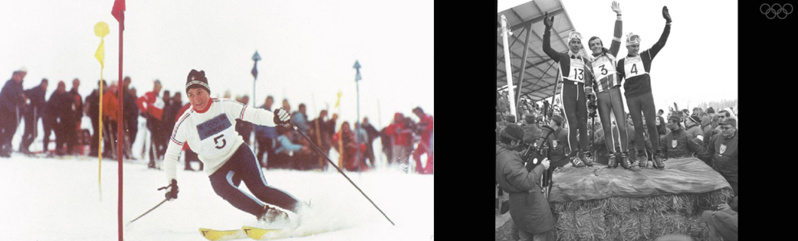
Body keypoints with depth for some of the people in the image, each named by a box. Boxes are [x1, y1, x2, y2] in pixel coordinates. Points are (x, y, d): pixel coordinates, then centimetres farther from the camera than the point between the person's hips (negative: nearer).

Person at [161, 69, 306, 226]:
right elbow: (171, 155, 0)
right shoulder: (185, 123, -8)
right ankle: (266, 214, -37)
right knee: (223, 188, -34)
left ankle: (304, 211, -10)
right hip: (217, 169, 0)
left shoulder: (225, 106, -8)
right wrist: (171, 182, -14)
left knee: (260, 190, -20)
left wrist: (274, 118, -27)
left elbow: (253, 114, -6)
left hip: (239, 152, 0)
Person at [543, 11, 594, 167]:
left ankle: (584, 154, 2)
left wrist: (590, 86, 1)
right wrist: (548, 29, -19)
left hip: (581, 92, 4)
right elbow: (546, 48, -9)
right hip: (568, 90, -4)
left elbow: (591, 77, 24)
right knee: (573, 123, -13)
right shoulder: (563, 57, 6)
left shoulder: (586, 61, 18)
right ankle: (575, 155, -12)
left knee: (583, 123, -1)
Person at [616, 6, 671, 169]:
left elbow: (661, 42, 0)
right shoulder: (621, 62, 11)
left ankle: (656, 155, -2)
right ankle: (641, 155, 7)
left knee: (651, 124, -5)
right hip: (631, 98, 1)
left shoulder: (646, 56, 8)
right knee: (638, 126, 2)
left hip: (646, 94, -1)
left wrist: (668, 23, -10)